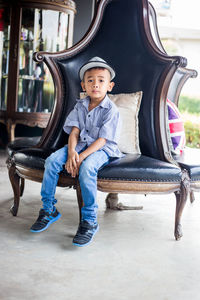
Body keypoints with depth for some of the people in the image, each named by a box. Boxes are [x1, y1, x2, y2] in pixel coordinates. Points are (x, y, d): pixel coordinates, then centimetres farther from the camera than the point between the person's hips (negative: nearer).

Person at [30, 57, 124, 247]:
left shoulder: (111, 110, -10)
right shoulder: (80, 106, 7)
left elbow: (101, 140, -16)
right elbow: (74, 132, -1)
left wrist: (81, 157, -27)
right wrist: (71, 152, -22)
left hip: (101, 150, -5)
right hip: (80, 145, 5)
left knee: (86, 167, -37)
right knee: (52, 160, -19)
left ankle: (89, 220, -26)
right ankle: (48, 210, -4)